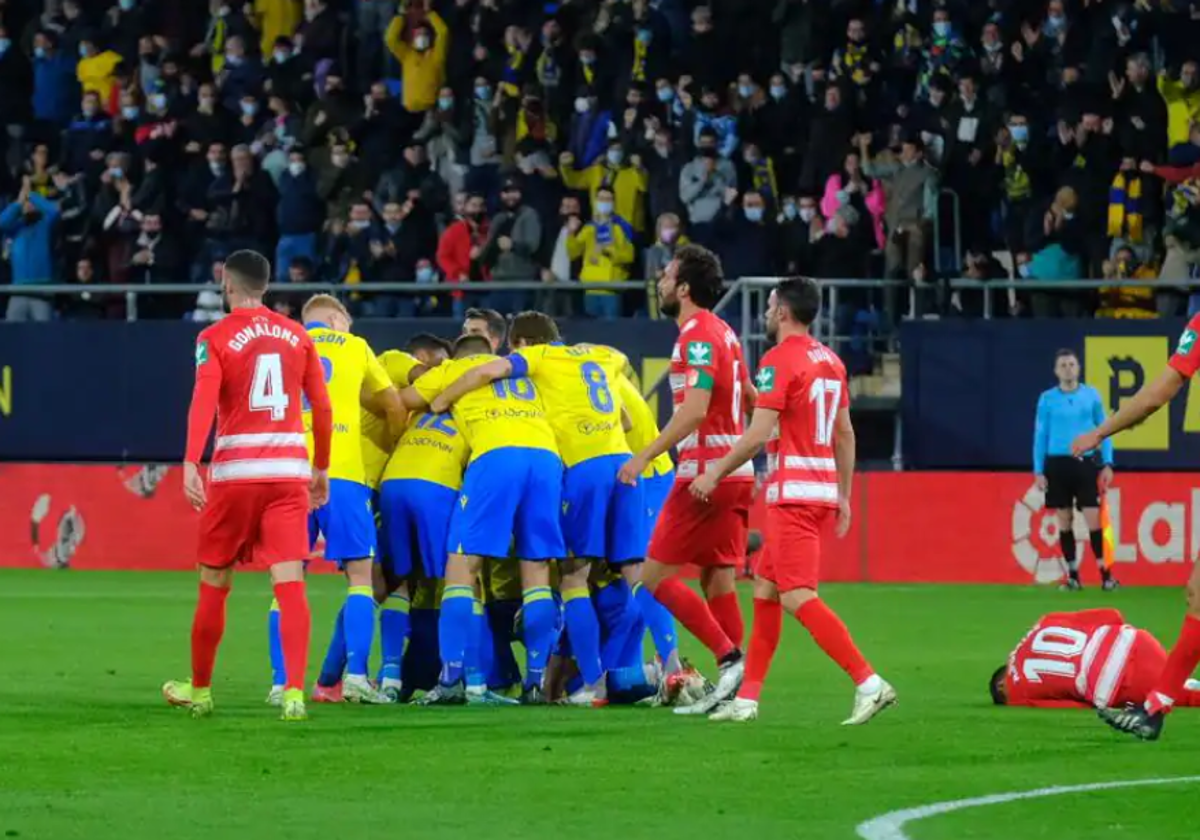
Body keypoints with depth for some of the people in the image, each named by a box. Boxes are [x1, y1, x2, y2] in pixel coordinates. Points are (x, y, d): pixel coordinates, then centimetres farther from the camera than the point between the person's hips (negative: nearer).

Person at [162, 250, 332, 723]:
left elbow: (204, 401, -15)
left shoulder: (215, 338, -1)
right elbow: (322, 407, 10)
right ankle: (294, 691, -20)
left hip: (235, 471, -2)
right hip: (290, 470, 2)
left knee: (214, 584, 12)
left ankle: (199, 689, 25)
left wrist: (191, 463, -24)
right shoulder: (297, 336, 10)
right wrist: (321, 468, 21)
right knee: (289, 583, -5)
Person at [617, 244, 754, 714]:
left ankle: (730, 657, -14)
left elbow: (694, 411, -24)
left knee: (656, 577, -6)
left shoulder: (698, 337, -13)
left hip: (705, 473, -9)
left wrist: (645, 456, -23)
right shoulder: (722, 333, 16)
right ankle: (732, 689, 5)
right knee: (717, 581, 9)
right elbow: (751, 400, 24)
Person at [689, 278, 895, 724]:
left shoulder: (779, 360, -12)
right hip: (823, 489, 9)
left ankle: (869, 683, -21)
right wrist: (843, 495, 23)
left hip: (792, 494, -9)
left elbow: (758, 434, -17)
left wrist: (714, 474, -9)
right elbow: (845, 434, 18)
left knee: (798, 597, -12)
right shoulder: (829, 360, 14)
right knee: (764, 588, 15)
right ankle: (747, 698, 16)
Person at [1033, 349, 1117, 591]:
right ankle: (1073, 575, 10)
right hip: (1058, 464, 1)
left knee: (1093, 519, -7)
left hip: (1087, 463, -1)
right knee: (1064, 522, 3)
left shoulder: (1092, 395, 4)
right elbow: (1040, 435, 6)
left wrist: (1107, 464, 0)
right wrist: (1039, 471, 0)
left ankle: (1105, 574, -4)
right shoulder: (1047, 399, 3)